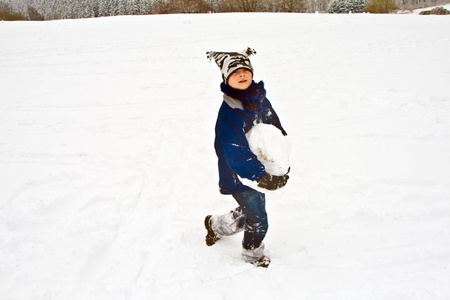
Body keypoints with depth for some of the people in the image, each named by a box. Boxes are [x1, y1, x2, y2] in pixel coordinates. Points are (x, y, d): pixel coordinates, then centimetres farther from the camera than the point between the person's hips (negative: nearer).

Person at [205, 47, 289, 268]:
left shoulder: (260, 98, -1)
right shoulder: (229, 112, -26)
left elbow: (275, 127, 12)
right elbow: (236, 153, -29)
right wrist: (261, 177, -33)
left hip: (257, 169, 8)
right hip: (238, 177, -8)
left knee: (248, 211, 24)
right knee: (258, 220, 2)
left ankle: (216, 225, 51)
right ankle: (253, 255, 32)